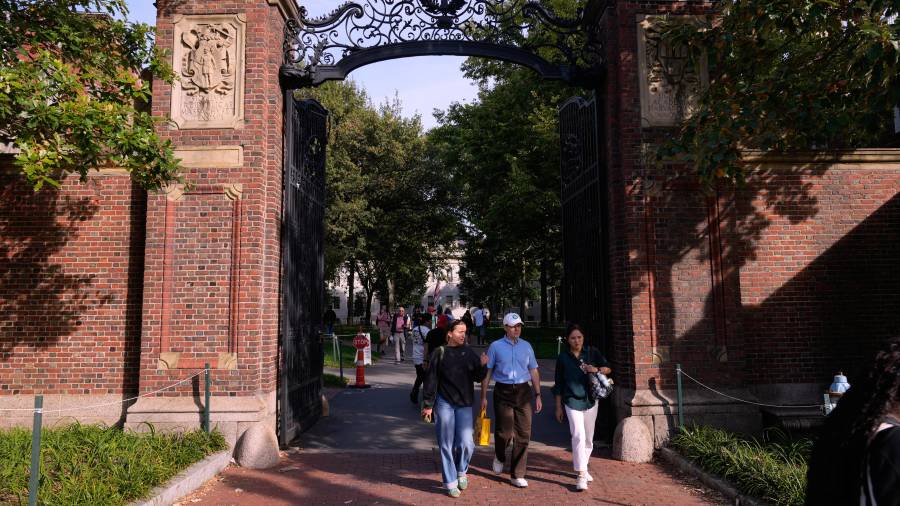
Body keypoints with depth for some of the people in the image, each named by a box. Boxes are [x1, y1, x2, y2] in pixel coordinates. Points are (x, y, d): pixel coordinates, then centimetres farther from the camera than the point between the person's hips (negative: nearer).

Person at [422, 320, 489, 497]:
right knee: (446, 445, 4)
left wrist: (482, 366, -13)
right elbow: (431, 381, -1)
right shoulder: (439, 353, -3)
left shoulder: (469, 353, 5)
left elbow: (478, 378, 7)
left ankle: (461, 471, 22)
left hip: (464, 404, 2)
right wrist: (428, 405, -2)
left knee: (466, 443, -7)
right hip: (444, 403, -2)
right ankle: (450, 483, 18)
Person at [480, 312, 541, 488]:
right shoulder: (496, 346, 2)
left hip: (523, 392, 3)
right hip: (503, 392, -3)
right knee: (504, 432, -3)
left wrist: (537, 395, 9)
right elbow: (487, 373, 2)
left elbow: (533, 372, 15)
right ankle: (499, 457, 32)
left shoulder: (526, 346, 11)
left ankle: (517, 475, 12)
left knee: (523, 434, 1)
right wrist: (483, 397, -2)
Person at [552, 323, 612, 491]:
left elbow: (608, 368, 5)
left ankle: (583, 467, 32)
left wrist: (597, 369, -17)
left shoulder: (592, 353, 2)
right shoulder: (563, 357, -2)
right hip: (572, 401, -3)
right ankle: (581, 475, -12)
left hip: (590, 401, 3)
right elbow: (559, 384, 3)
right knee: (578, 436, -15)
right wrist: (558, 407, 4)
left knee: (588, 438, 13)